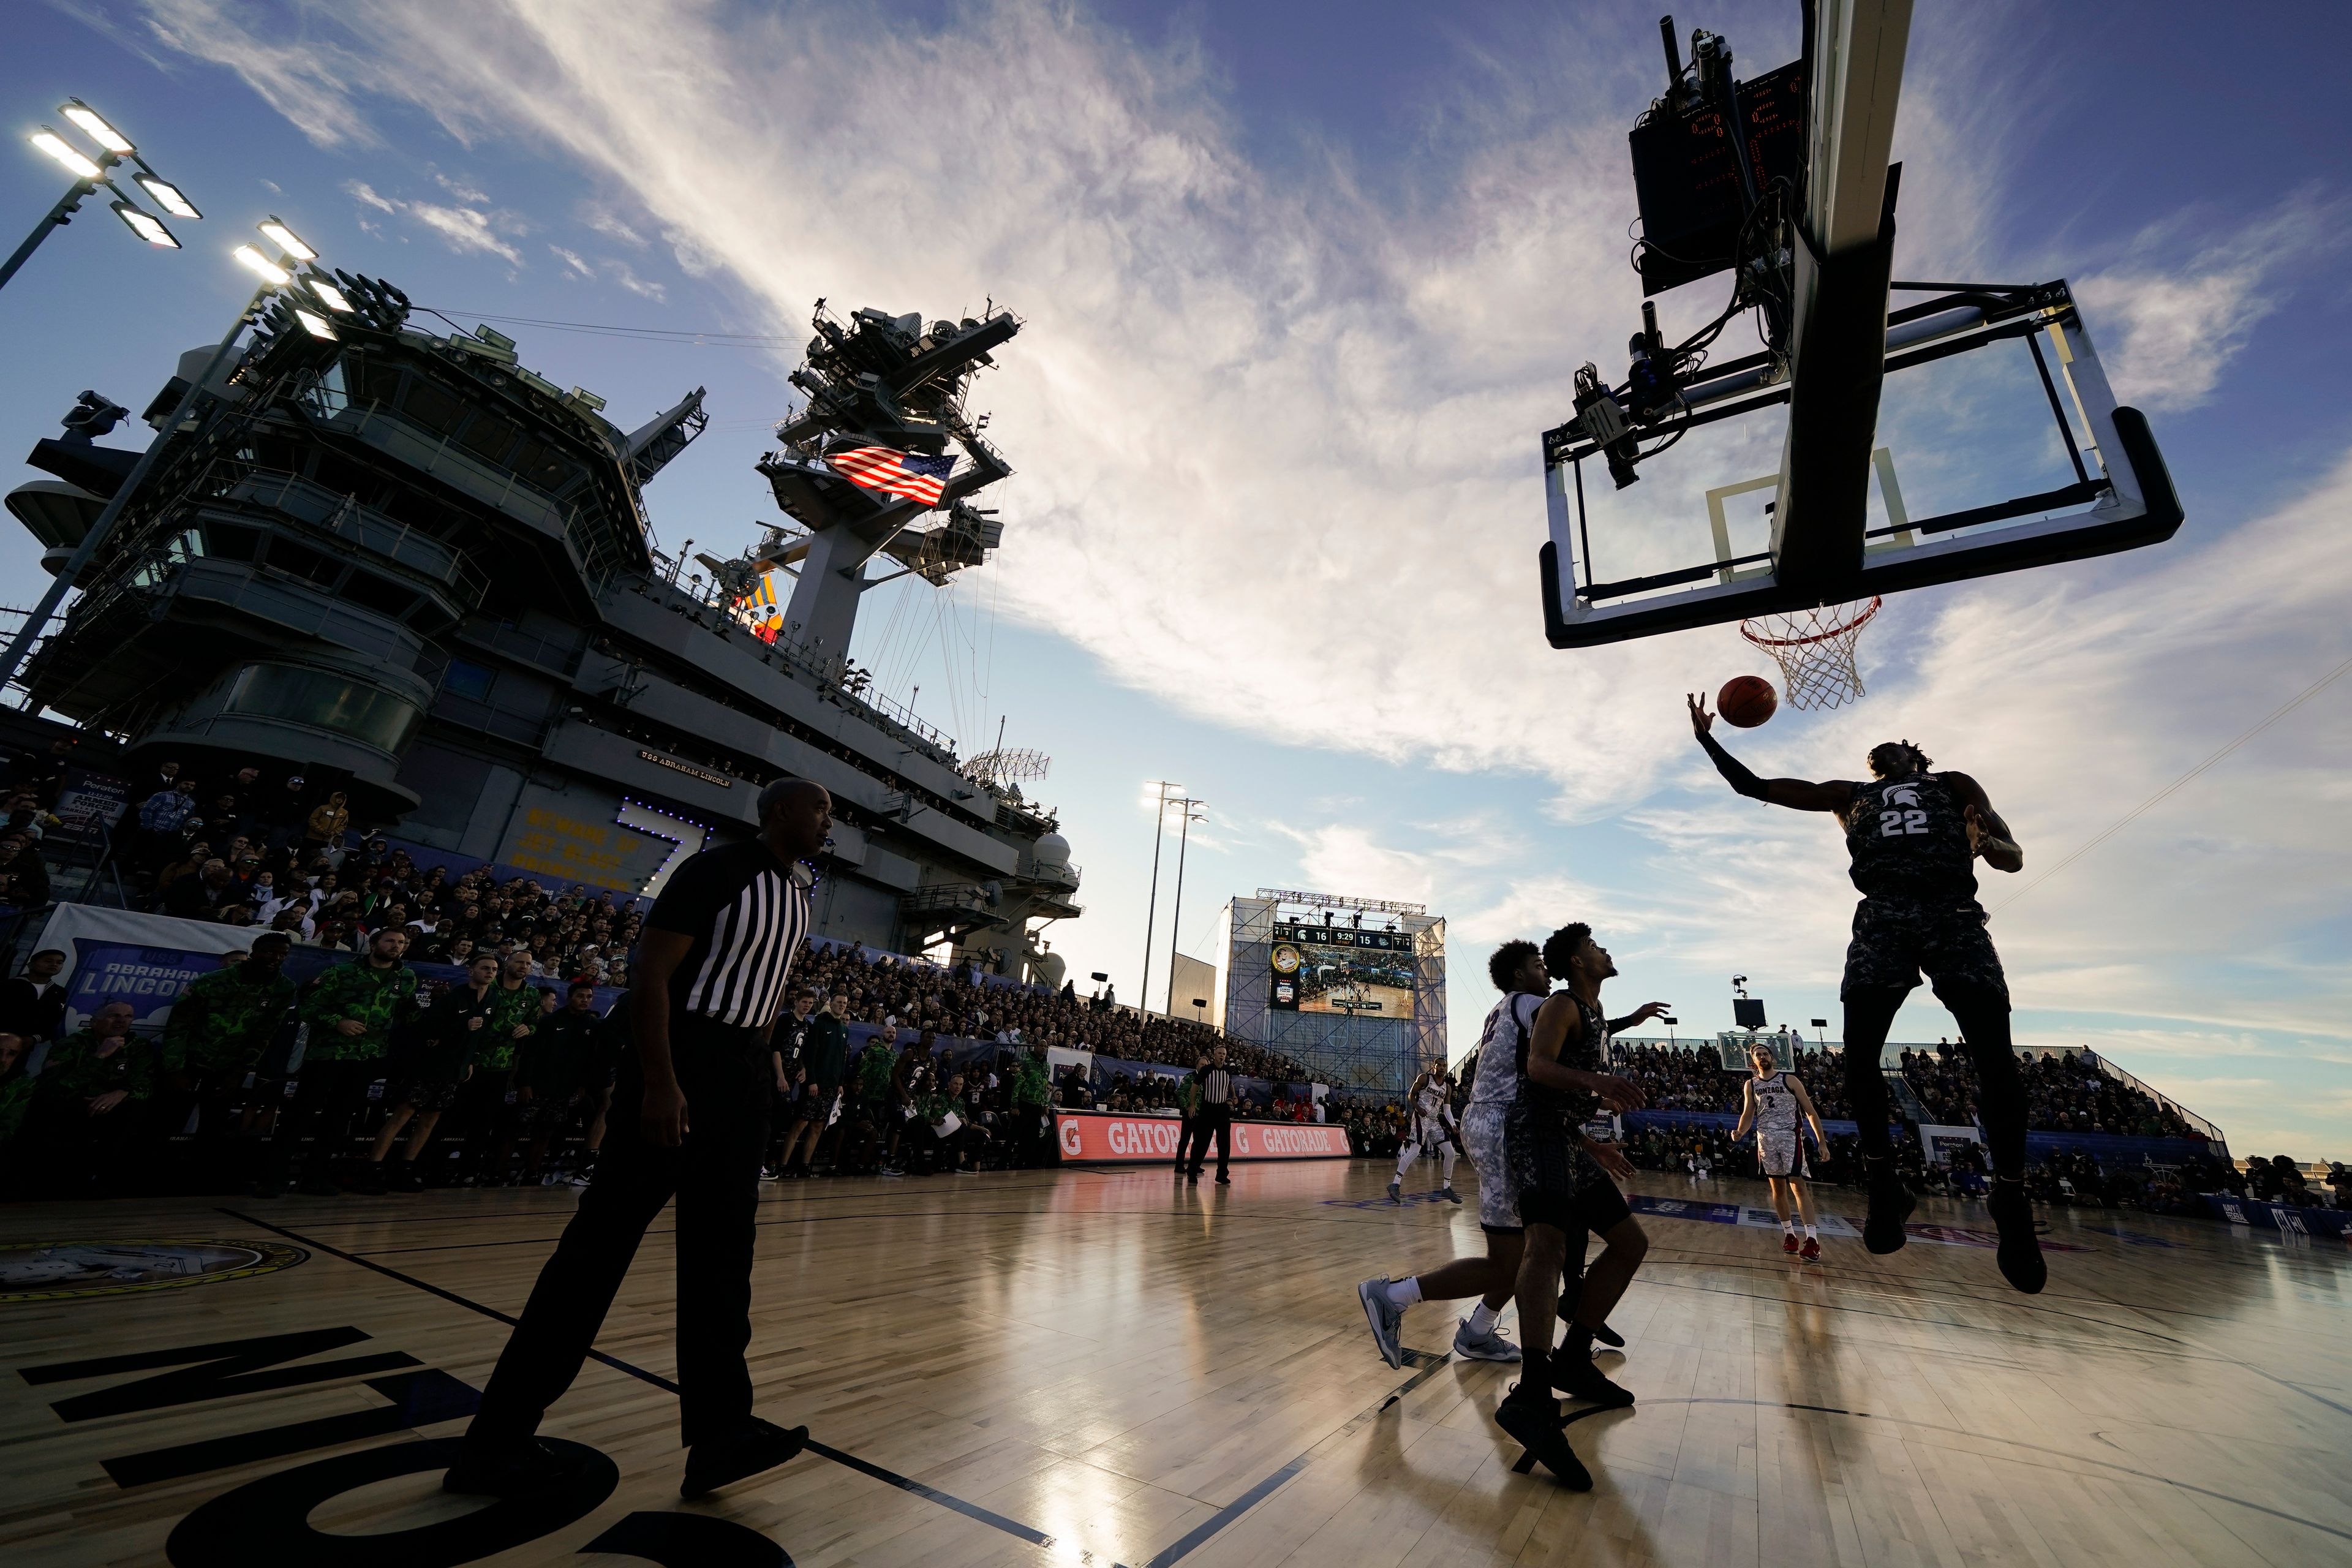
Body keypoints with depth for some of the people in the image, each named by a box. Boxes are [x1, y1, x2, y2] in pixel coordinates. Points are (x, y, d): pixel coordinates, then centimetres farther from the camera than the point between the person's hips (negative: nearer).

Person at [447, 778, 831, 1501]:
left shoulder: (797, 899, 12)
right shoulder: (716, 870, -13)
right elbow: (651, 970, -18)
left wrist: (757, 1059, 16)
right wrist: (659, 1084, -23)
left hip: (742, 1070, 8)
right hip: (677, 1061, -8)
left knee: (723, 1250, 7)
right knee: (603, 1239, 1)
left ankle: (718, 1430, 12)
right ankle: (496, 1440, 17)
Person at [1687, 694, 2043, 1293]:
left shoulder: (1956, 786, 26)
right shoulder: (1849, 795, 27)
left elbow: (2014, 859, 17)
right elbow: (1754, 786, 22)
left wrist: (1985, 843, -7)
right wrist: (1709, 740, 15)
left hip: (1954, 915, 0)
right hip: (1883, 919, 1)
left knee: (1996, 1060, -12)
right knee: (1858, 1057, -14)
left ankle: (2011, 1201, 4)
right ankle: (1884, 1184, 0)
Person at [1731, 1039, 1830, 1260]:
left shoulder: (1789, 1080, 0)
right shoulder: (1750, 1085, 10)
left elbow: (1810, 1111, 1)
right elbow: (1748, 1115, 13)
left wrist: (1822, 1141, -6)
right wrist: (1740, 1132, -6)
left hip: (1790, 1136, -4)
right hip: (1766, 1139, 4)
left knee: (1798, 1185, -12)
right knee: (1777, 1188, 7)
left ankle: (1813, 1241, -13)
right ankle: (1789, 1234, 18)